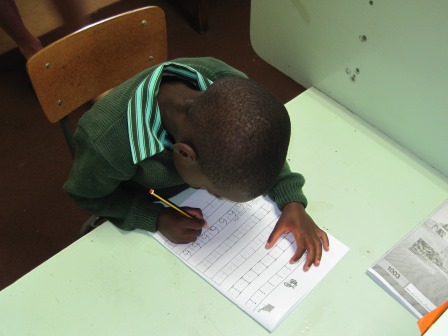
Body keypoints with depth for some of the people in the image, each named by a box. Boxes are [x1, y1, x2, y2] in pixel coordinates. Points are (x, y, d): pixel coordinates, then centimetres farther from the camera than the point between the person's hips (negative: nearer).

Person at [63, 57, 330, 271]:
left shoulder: (230, 89, -35)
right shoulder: (106, 145, -45)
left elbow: (262, 146, -13)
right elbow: (86, 194, -21)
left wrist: (293, 201, -26)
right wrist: (157, 219, -32)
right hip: (143, 209, -3)